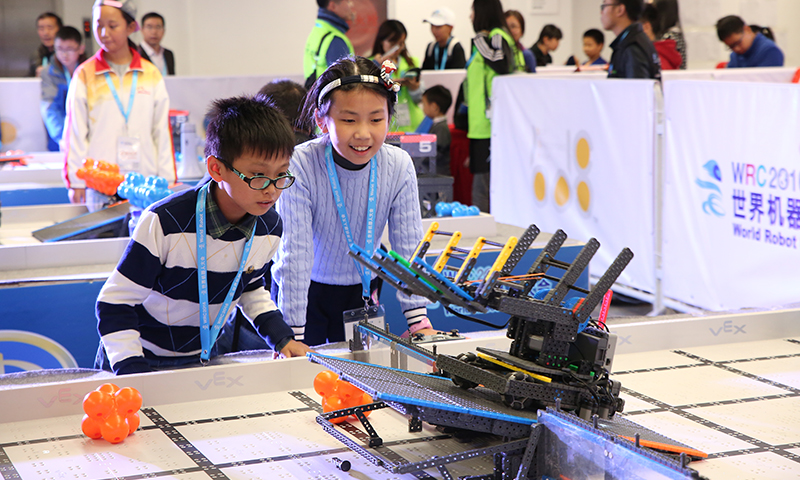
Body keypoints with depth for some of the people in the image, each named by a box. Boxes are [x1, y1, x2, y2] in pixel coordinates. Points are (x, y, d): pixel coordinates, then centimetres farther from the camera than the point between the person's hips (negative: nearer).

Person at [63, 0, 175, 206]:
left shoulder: (151, 75, 9)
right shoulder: (85, 75, 4)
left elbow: (162, 131, 10)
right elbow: (75, 132, 4)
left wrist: (166, 180, 6)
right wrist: (76, 182, -1)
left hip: (145, 180, 1)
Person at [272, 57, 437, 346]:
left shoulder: (399, 167, -17)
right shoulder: (299, 166, -27)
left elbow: (408, 247, -10)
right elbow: (295, 253, -27)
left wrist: (418, 322, -14)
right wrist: (294, 335, -28)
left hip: (360, 290, 3)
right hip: (303, 290, -3)